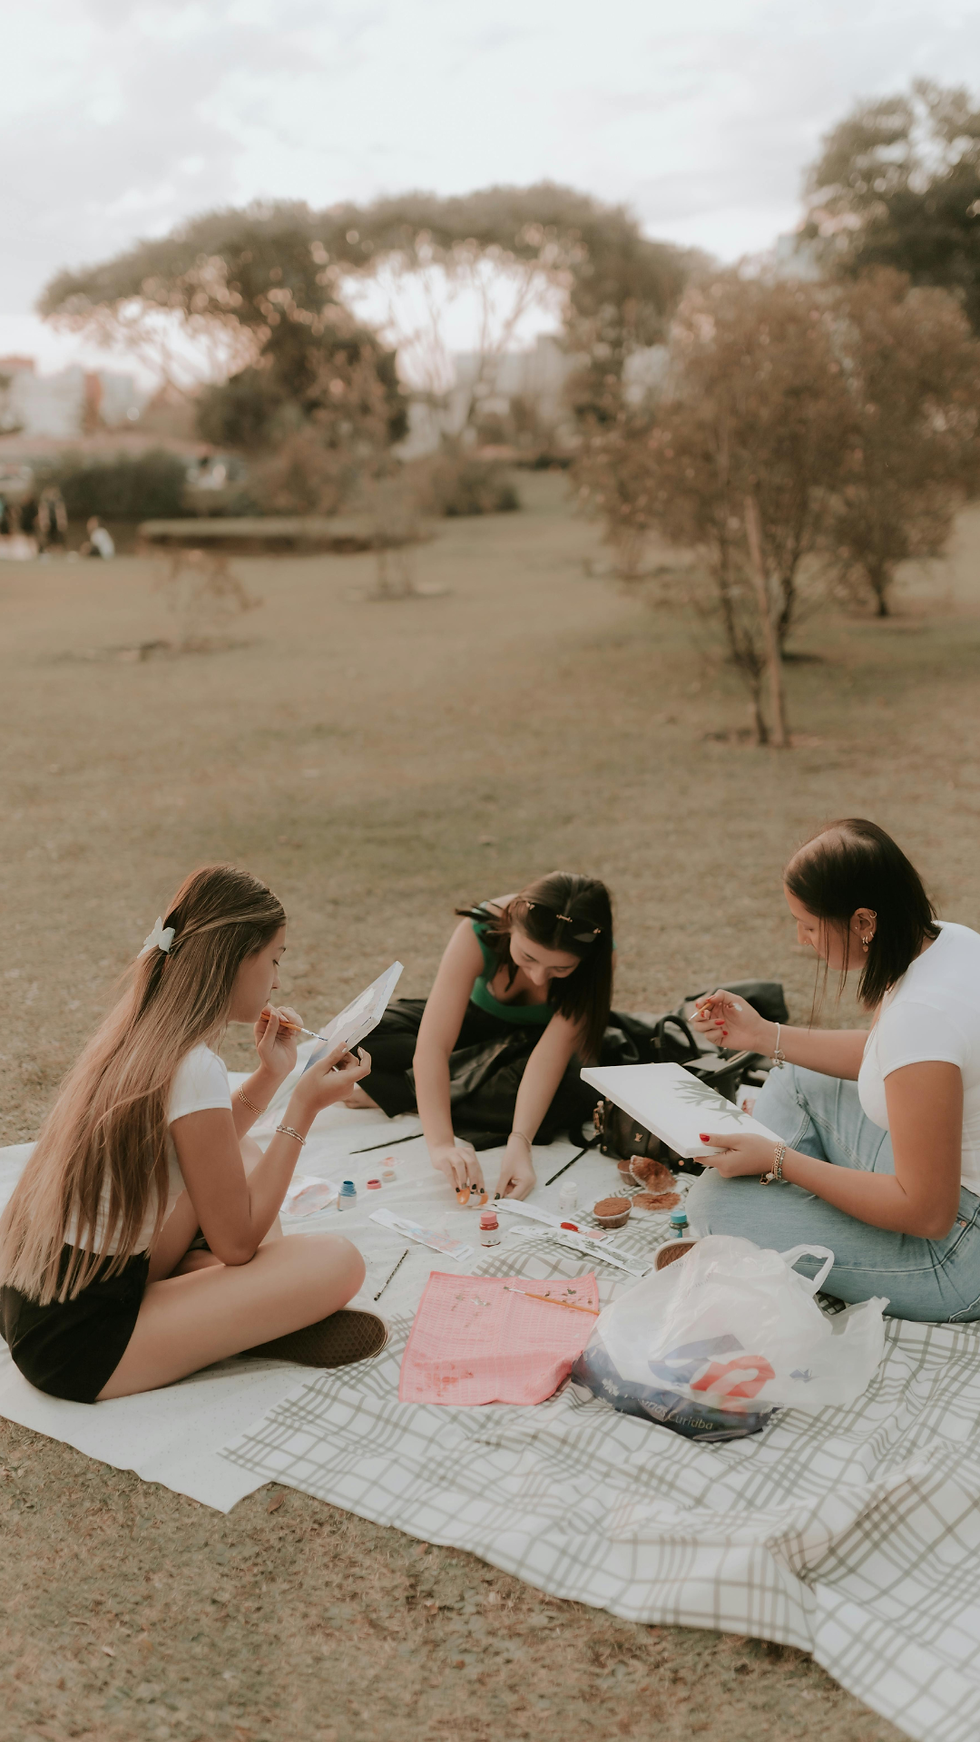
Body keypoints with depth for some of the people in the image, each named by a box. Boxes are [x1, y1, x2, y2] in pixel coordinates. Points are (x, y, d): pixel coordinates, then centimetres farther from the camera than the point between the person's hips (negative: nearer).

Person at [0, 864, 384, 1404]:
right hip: (80, 1348, -10)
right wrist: (303, 1107, -10)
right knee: (337, 1263, -18)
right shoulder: (193, 1068, -22)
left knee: (242, 1157, 19)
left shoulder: (134, 1032, 6)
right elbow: (236, 1242, -14)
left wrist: (270, 1074, 14)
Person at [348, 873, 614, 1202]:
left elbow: (551, 1053, -38)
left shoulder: (595, 957, -32)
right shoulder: (479, 931, -34)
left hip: (534, 1038, 2)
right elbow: (431, 1045, -41)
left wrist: (520, 1142, -52)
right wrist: (441, 1143, -52)